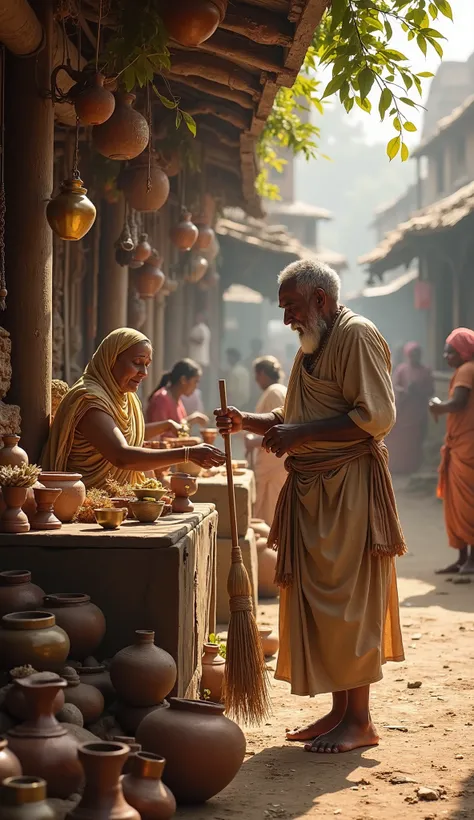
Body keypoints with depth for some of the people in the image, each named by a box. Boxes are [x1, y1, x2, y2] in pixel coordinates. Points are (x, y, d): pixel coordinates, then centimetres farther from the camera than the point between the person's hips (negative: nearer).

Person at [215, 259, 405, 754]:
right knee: (317, 600, 9)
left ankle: (359, 721, 0)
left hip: (350, 490, -9)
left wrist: (300, 433, -19)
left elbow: (376, 416, -19)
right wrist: (247, 422, 10)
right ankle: (340, 712, 16)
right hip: (312, 490, 9)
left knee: (348, 603, -7)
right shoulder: (312, 347, 20)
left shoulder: (356, 336, -10)